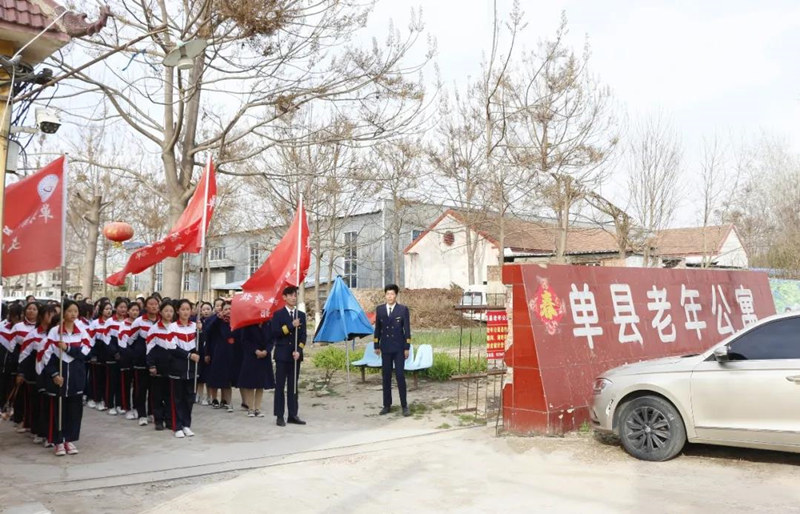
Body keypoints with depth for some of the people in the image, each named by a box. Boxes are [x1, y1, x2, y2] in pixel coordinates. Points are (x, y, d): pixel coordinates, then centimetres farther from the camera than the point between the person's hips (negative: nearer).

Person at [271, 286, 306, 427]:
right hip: (282, 355, -3)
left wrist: (298, 351, -9)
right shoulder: (278, 314, 1)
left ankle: (293, 415, 12)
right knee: (280, 386, 0)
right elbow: (274, 333, -10)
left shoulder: (301, 315, 11)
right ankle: (279, 416, 4)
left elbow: (303, 335, 6)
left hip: (295, 355, 3)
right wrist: (291, 325, -16)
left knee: (293, 386, 7)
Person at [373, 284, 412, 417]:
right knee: (386, 377, 7)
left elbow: (407, 329, -1)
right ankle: (387, 405, 14)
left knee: (400, 376, -4)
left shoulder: (403, 309, -2)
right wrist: (377, 346, 8)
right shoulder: (379, 309, 6)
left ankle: (404, 406, 3)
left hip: (399, 348, -3)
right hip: (385, 348, 3)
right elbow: (377, 328, 11)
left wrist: (407, 348, -4)